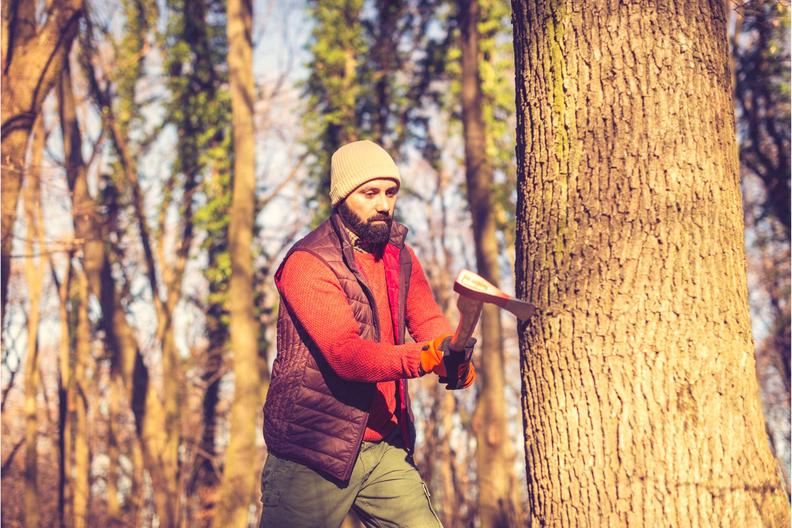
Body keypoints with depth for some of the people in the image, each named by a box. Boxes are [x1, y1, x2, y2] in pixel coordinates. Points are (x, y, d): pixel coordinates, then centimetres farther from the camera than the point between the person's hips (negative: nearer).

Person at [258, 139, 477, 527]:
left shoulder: (400, 256, 11)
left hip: (386, 450, 6)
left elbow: (428, 321, 1)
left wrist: (456, 361, -22)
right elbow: (345, 353, -25)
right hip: (312, 455, -6)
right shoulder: (308, 263, -14)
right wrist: (421, 359, -39)